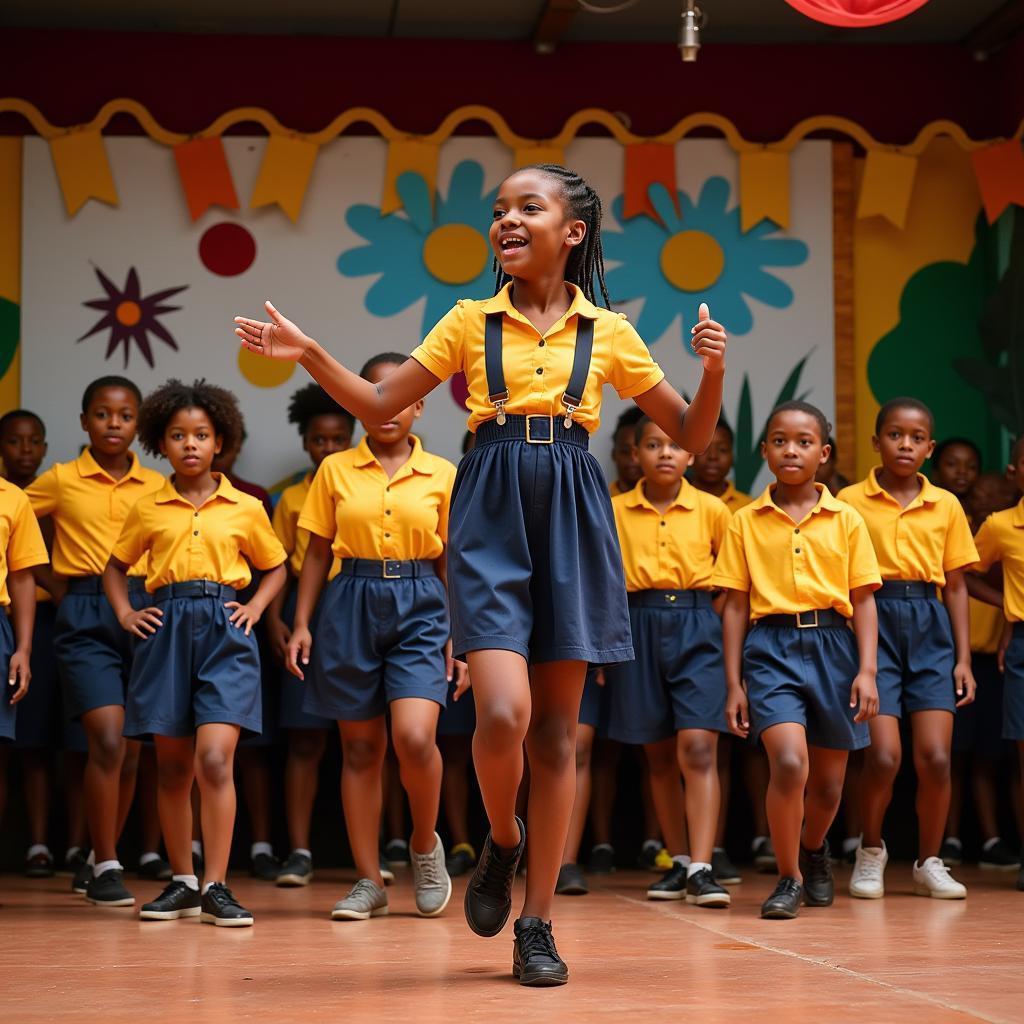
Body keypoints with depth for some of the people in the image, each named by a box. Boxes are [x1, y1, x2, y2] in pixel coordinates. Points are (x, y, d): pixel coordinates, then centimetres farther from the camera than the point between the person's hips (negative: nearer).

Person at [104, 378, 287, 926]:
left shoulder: (245, 509, 6)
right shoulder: (147, 510, 8)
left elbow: (274, 567, 20)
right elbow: (115, 567, 22)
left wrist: (255, 607, 3)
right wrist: (125, 613, 6)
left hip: (224, 631, -2)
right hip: (166, 631, 2)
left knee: (214, 759, -15)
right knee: (172, 767, 7)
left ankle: (215, 887, -13)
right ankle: (181, 882, 19)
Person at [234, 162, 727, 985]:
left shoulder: (609, 333, 8)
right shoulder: (470, 322, 8)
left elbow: (690, 435, 11)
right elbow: (381, 406, 10)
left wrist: (713, 371, -7)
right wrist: (310, 355, -4)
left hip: (571, 520, 1)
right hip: (491, 516, -1)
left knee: (555, 729, 2)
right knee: (503, 714, -18)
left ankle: (537, 925, 11)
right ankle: (502, 839, 14)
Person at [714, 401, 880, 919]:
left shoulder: (846, 520, 6)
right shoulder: (746, 522, 5)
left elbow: (863, 600, 6)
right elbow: (735, 605, 6)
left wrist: (867, 670, -4)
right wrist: (734, 683, 2)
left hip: (833, 647, 2)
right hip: (771, 647, -2)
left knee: (827, 781, 10)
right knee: (789, 762, -22)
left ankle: (813, 849, 43)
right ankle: (788, 878, -3)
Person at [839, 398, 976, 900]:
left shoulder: (946, 506, 9)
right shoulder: (850, 501, 2)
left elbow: (956, 586, 11)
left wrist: (963, 658, 6)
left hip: (930, 628, 2)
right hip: (873, 623, -2)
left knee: (935, 756, -5)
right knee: (884, 755, -12)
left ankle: (929, 863, 14)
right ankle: (871, 850, 14)